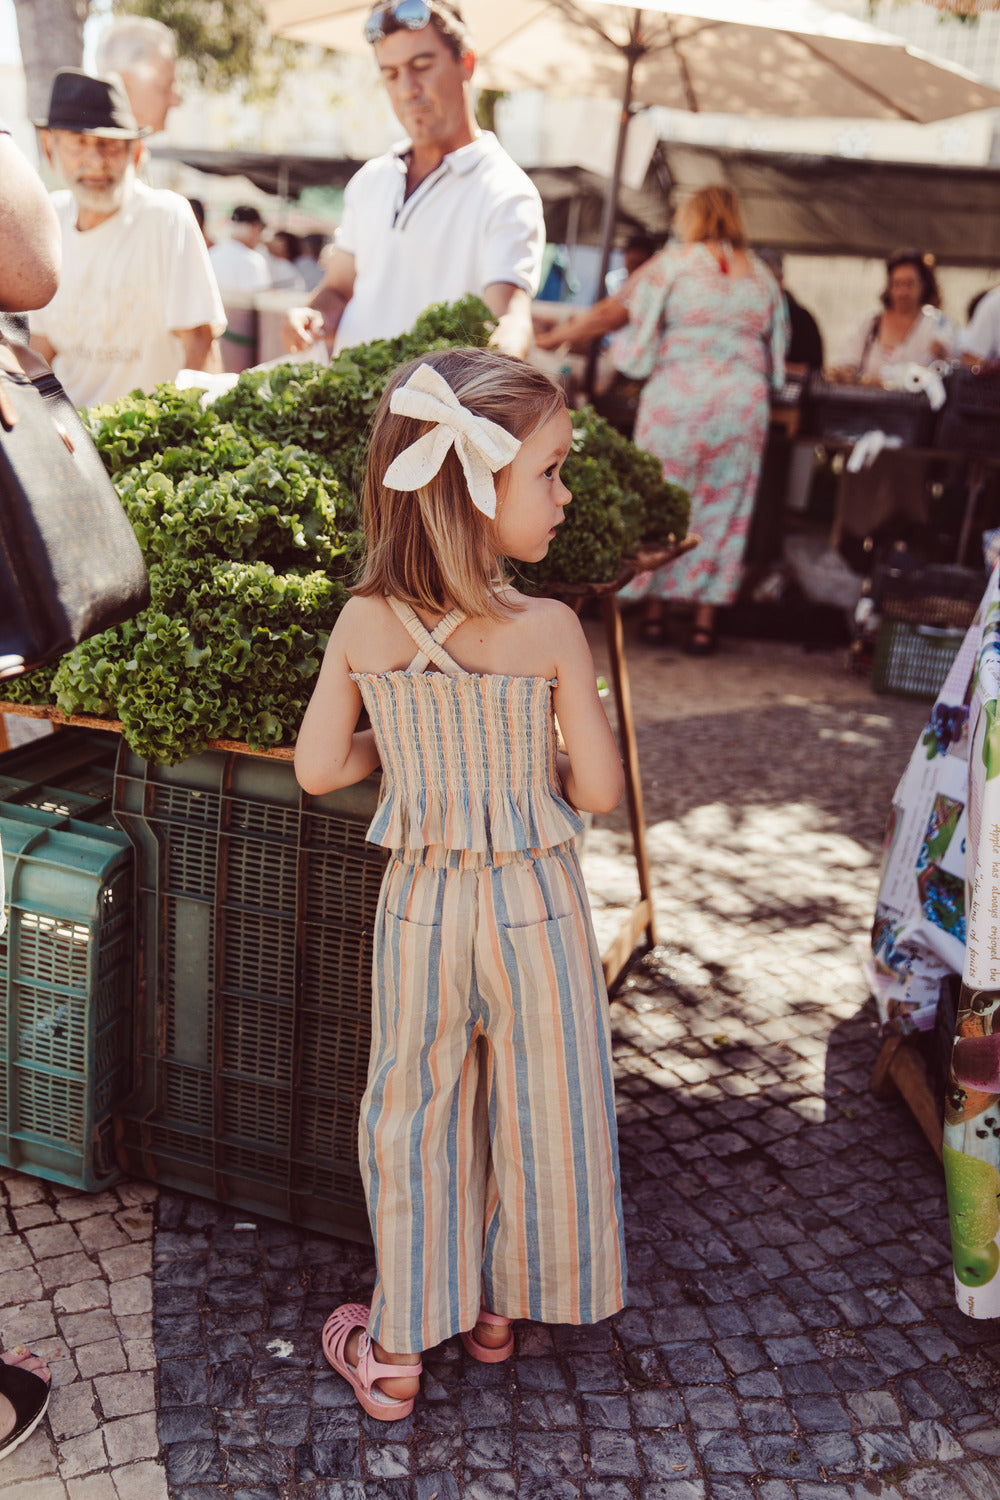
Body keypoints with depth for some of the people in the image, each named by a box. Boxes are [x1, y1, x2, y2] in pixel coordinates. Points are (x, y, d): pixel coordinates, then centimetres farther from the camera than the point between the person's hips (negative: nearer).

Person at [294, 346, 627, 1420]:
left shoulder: (363, 626, -11)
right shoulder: (551, 631, -18)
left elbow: (317, 769, -4)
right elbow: (600, 789, -12)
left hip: (420, 905, 2)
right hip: (534, 904, -2)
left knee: (413, 1117, 16)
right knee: (536, 1112, 19)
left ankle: (396, 1351, 28)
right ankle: (499, 1309, 37)